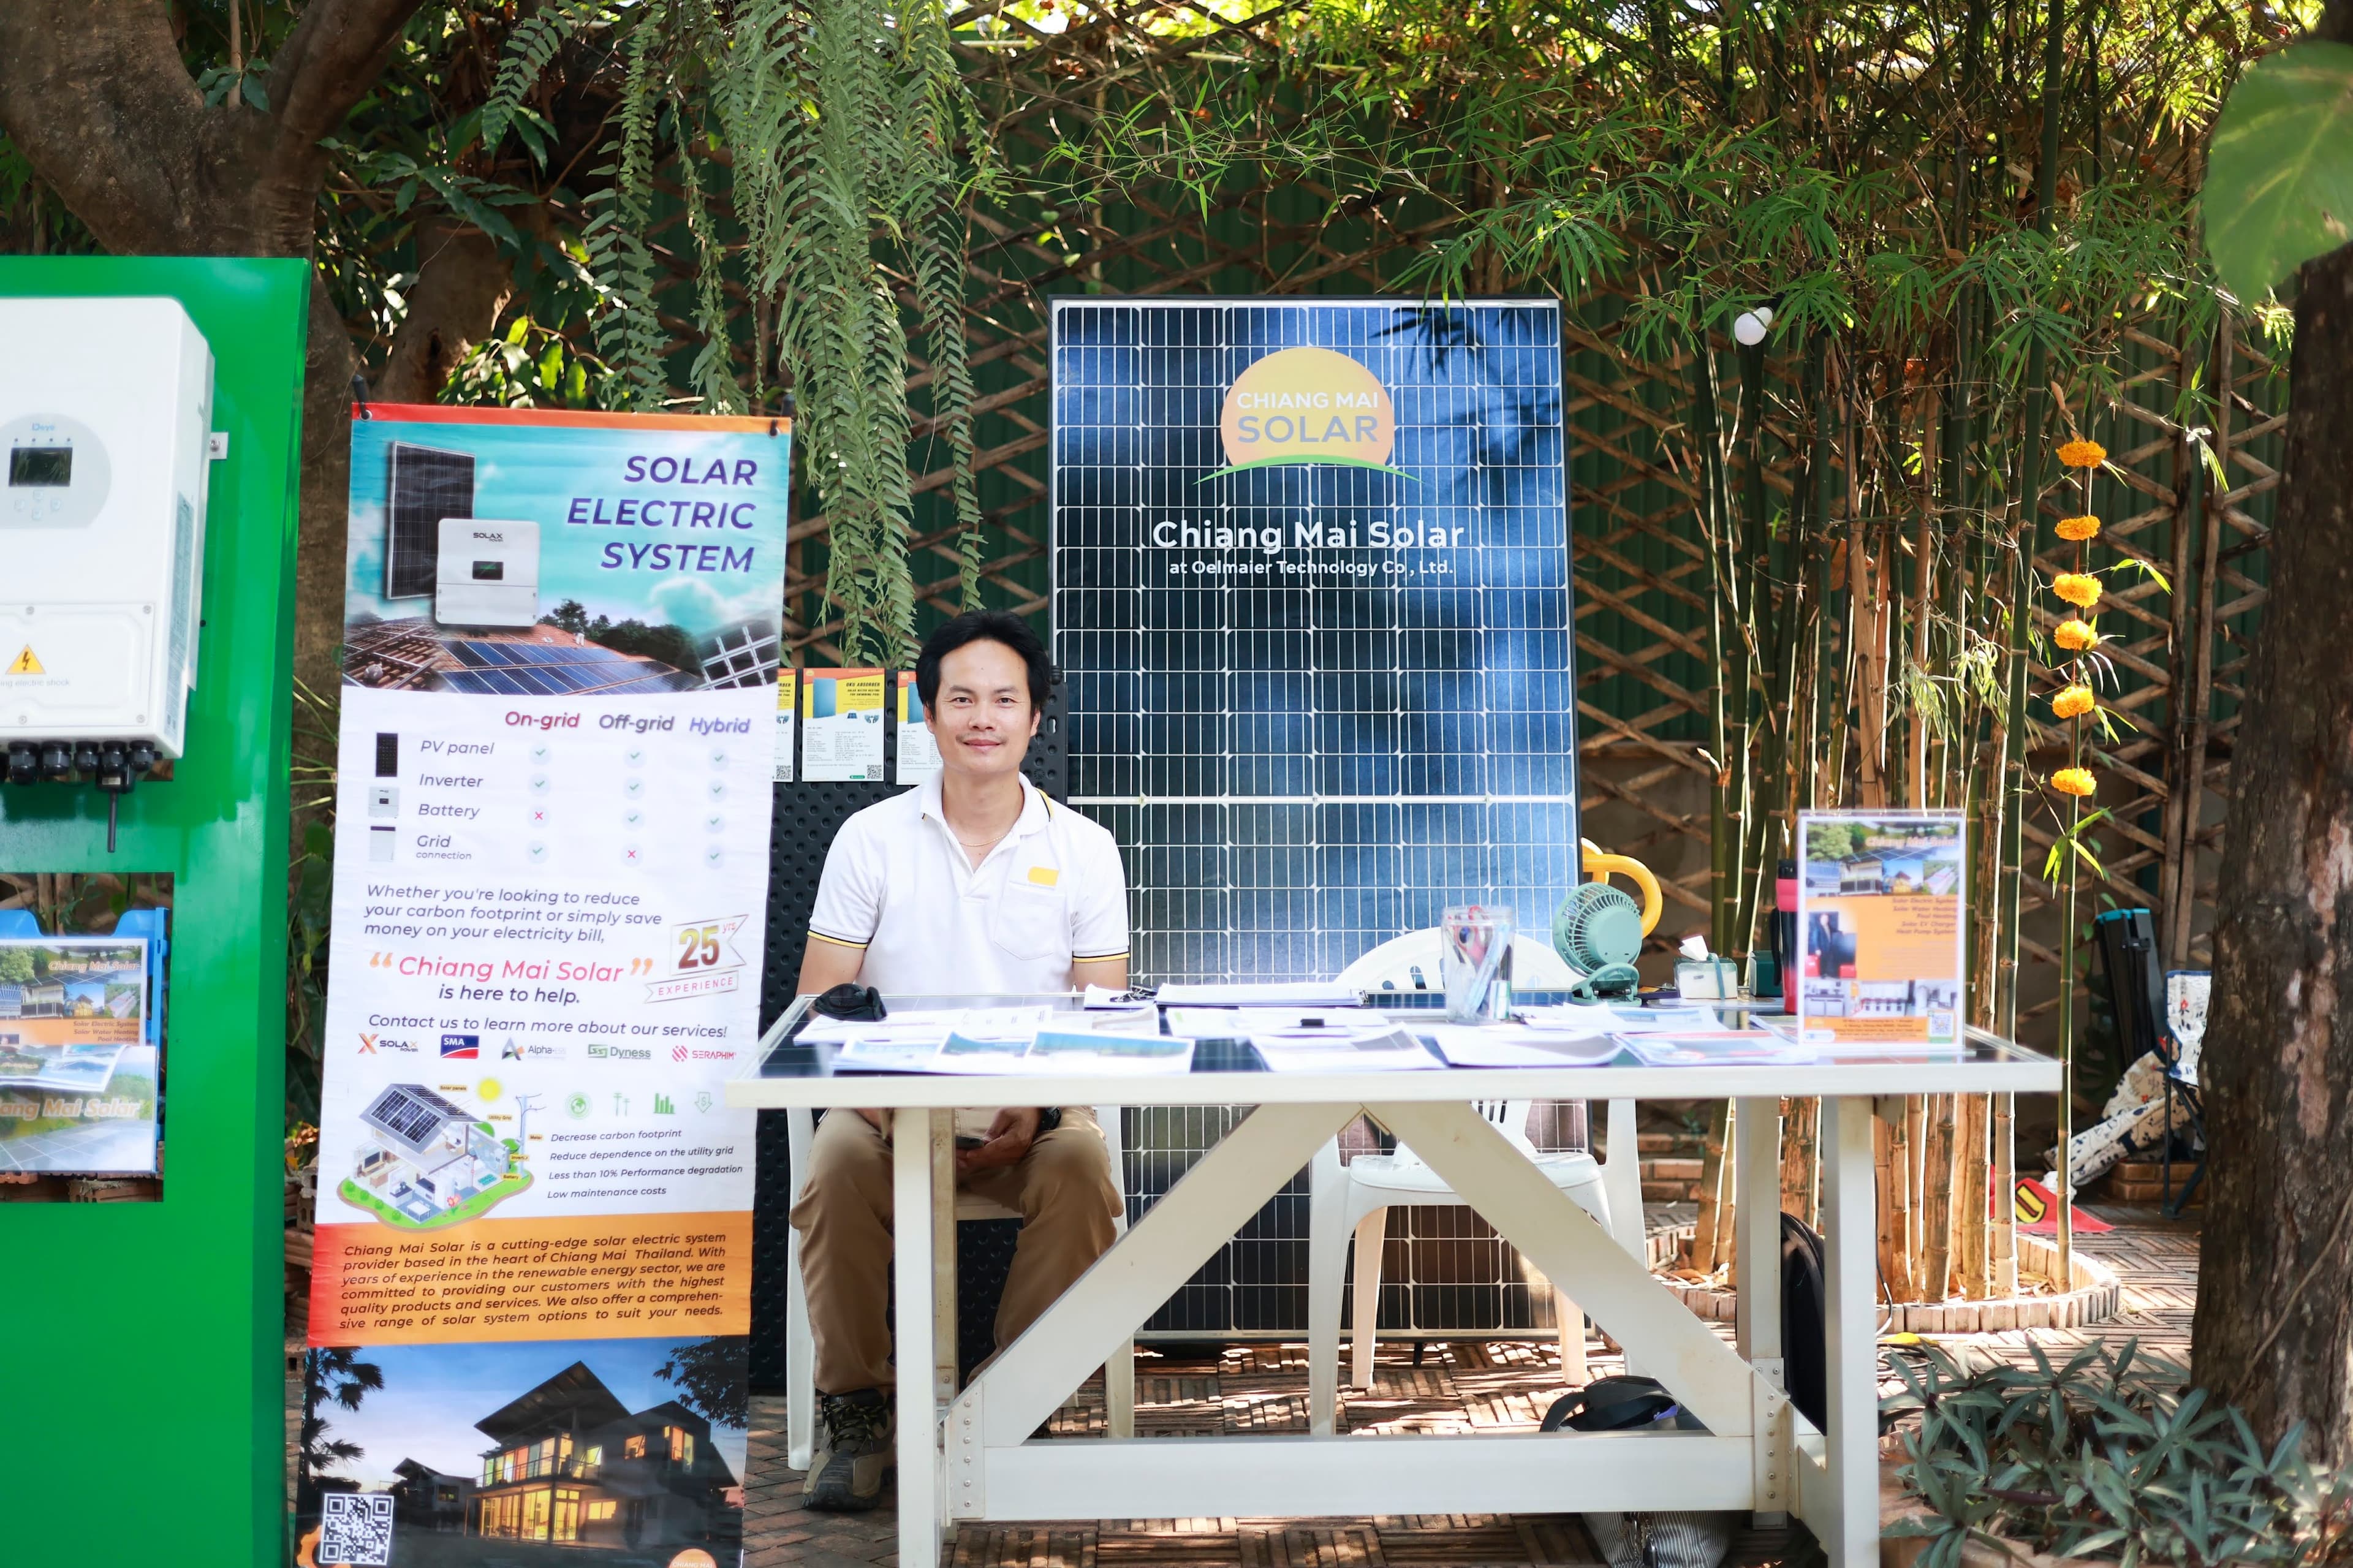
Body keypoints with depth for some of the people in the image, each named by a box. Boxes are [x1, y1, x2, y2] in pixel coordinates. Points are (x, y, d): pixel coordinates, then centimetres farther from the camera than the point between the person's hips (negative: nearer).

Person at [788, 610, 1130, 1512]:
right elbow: (821, 1004, 1)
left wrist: (1035, 1113, -18)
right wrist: (882, 1102, -18)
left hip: (1030, 1108, 0)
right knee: (836, 1166, -31)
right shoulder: (871, 838, 4)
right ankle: (855, 1406, -11)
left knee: (1081, 1167, -31)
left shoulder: (1084, 849, 5)